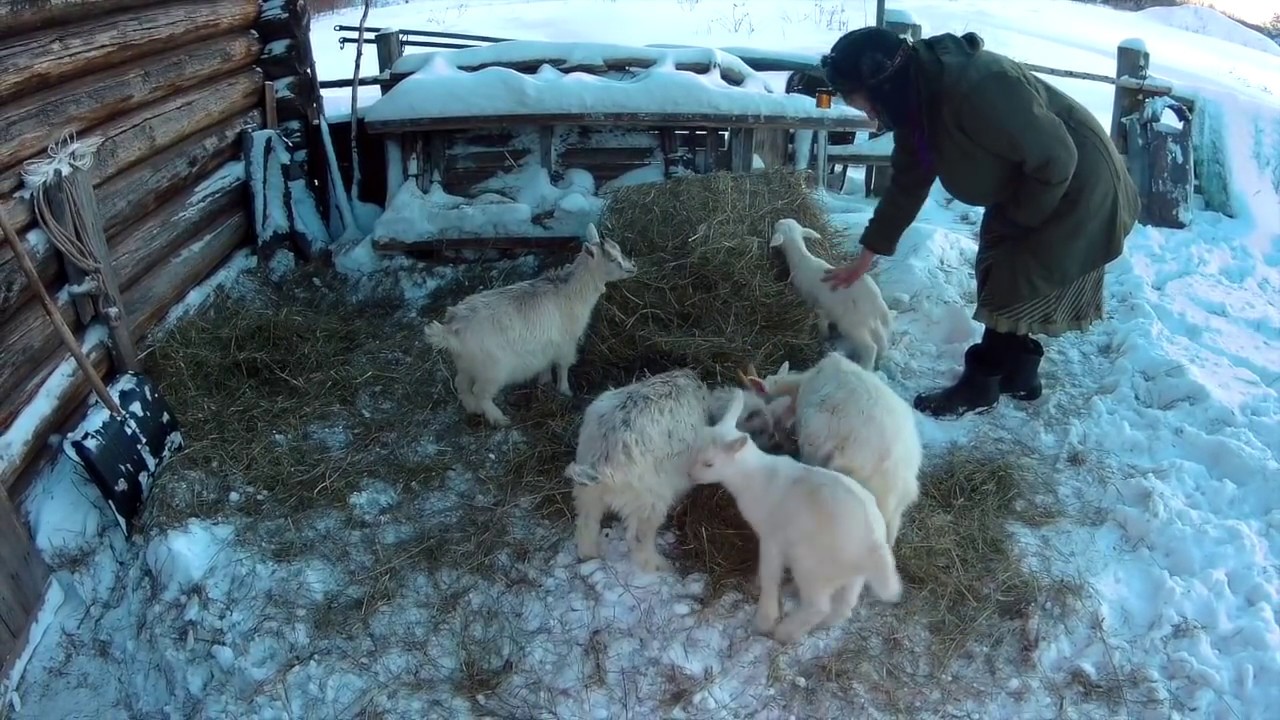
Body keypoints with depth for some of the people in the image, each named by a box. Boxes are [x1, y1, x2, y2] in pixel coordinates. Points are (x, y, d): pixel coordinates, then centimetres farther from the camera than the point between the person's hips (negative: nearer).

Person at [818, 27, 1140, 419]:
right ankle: (1019, 374, 30)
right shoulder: (916, 100, -6)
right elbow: (907, 183, 5)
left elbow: (1056, 158, -30)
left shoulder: (974, 88, -36)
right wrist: (867, 254, 8)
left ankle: (979, 386, 13)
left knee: (1017, 287, -2)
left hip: (1076, 186, -9)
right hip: (1025, 185, 9)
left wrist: (1019, 218, -15)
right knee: (1000, 278, 15)